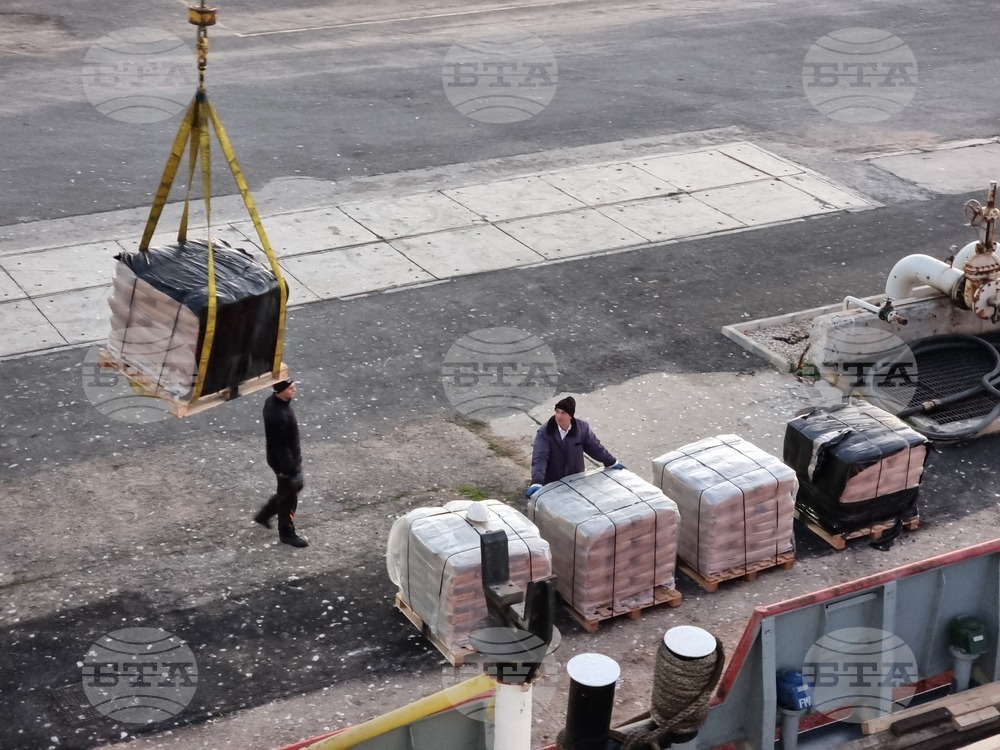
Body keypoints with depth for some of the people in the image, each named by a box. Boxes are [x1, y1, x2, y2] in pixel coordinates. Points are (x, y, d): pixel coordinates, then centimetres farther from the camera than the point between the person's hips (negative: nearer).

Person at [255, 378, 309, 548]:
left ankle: (264, 515, 40)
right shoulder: (277, 415, -35)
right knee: (288, 497, 10)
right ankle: (287, 533, 31)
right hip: (284, 461, -9)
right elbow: (281, 447, -29)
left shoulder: (273, 401, -4)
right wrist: (291, 470, -21)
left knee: (295, 487, 27)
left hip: (289, 457, 9)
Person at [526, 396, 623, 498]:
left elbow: (594, 447, 4)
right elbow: (539, 458, -28)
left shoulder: (581, 427, -11)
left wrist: (612, 463, 11)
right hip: (552, 485, -3)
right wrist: (537, 483, -41)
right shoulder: (544, 433, -21)